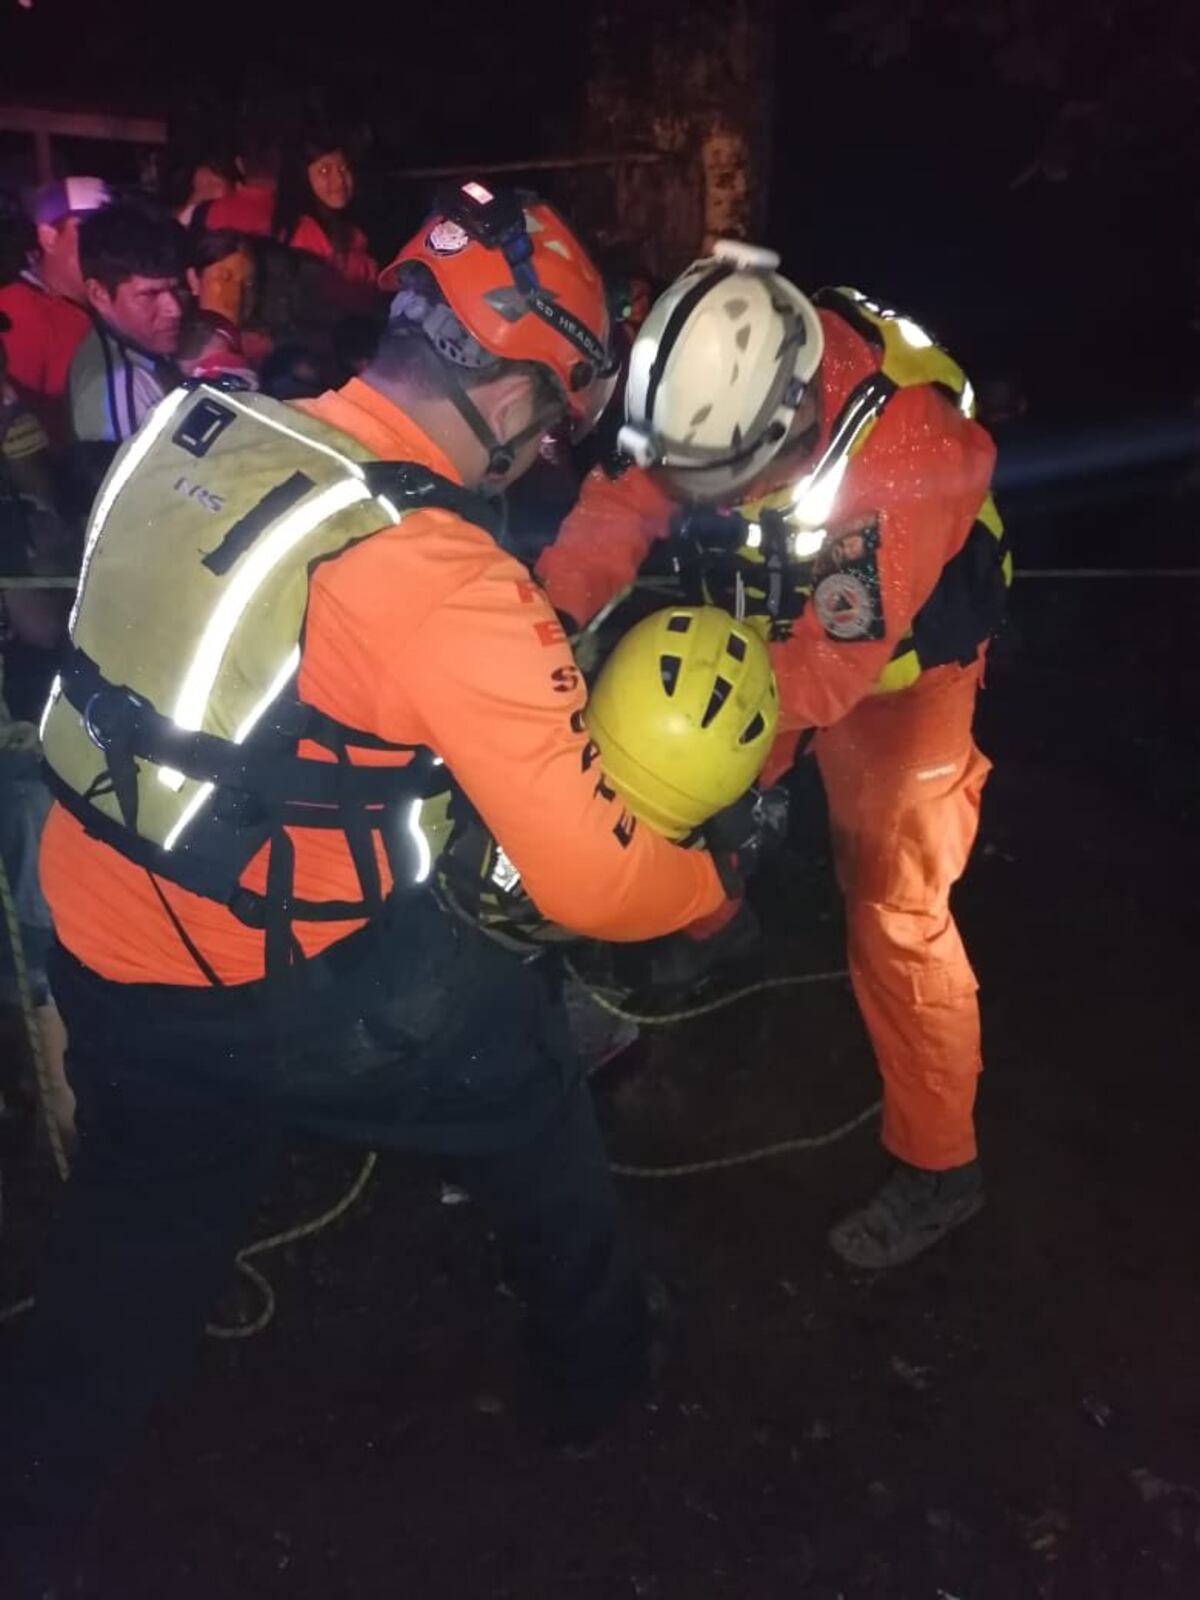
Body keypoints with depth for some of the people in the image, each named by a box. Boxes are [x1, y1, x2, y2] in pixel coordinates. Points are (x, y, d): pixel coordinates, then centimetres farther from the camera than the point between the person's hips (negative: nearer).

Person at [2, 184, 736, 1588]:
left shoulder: (194, 431, -3)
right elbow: (592, 883, -21)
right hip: (277, 996, -6)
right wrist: (717, 878, 1)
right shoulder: (446, 582, -25)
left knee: (139, 1223, 28)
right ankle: (598, 1366, 44)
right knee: (524, 1076, 20)